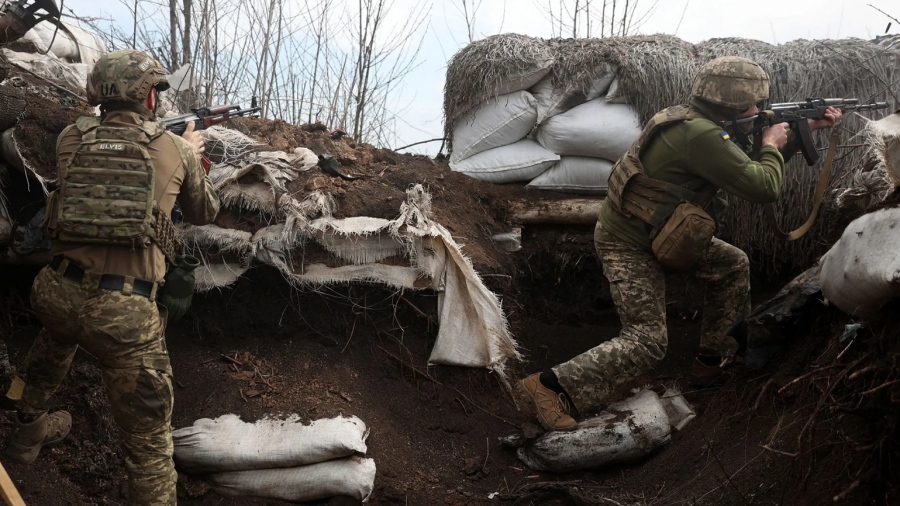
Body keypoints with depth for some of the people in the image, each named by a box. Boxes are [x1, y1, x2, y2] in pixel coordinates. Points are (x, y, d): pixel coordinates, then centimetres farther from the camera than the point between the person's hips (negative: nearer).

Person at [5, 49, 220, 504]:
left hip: (56, 292, 5)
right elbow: (205, 213, 20)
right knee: (149, 440, 2)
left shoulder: (70, 139, 6)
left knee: (51, 350, 41)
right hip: (126, 312, -4)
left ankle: (28, 429, 62)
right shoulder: (175, 149, 3)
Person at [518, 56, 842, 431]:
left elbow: (751, 166, 19)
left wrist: (807, 129, 17)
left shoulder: (701, 124, 4)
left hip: (661, 233, 10)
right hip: (628, 245, -10)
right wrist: (772, 145, -6)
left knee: (733, 265, 17)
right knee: (648, 342, -12)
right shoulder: (700, 135, -27)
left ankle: (715, 358, 28)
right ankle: (549, 386, -12)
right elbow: (763, 187, -26)